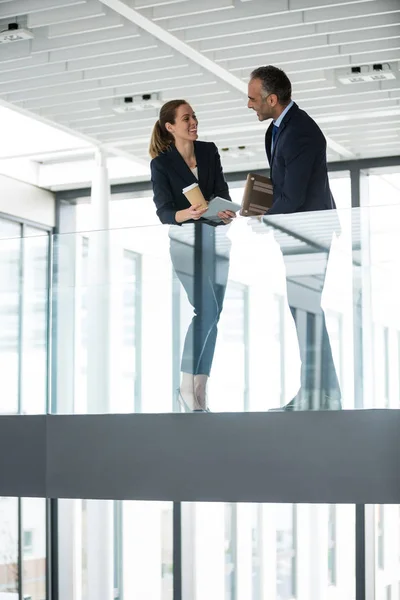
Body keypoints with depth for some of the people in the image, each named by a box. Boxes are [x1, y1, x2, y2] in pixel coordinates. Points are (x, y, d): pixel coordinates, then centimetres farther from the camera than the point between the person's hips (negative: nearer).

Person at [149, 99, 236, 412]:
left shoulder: (209, 151, 4)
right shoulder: (161, 164, -8)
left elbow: (222, 191, -1)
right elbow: (164, 212, -13)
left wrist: (226, 212, -22)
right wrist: (187, 214, -33)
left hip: (215, 237, 5)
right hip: (185, 240, -5)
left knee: (212, 315, 3)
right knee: (206, 310, -19)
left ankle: (200, 387, 9)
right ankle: (187, 385, -11)